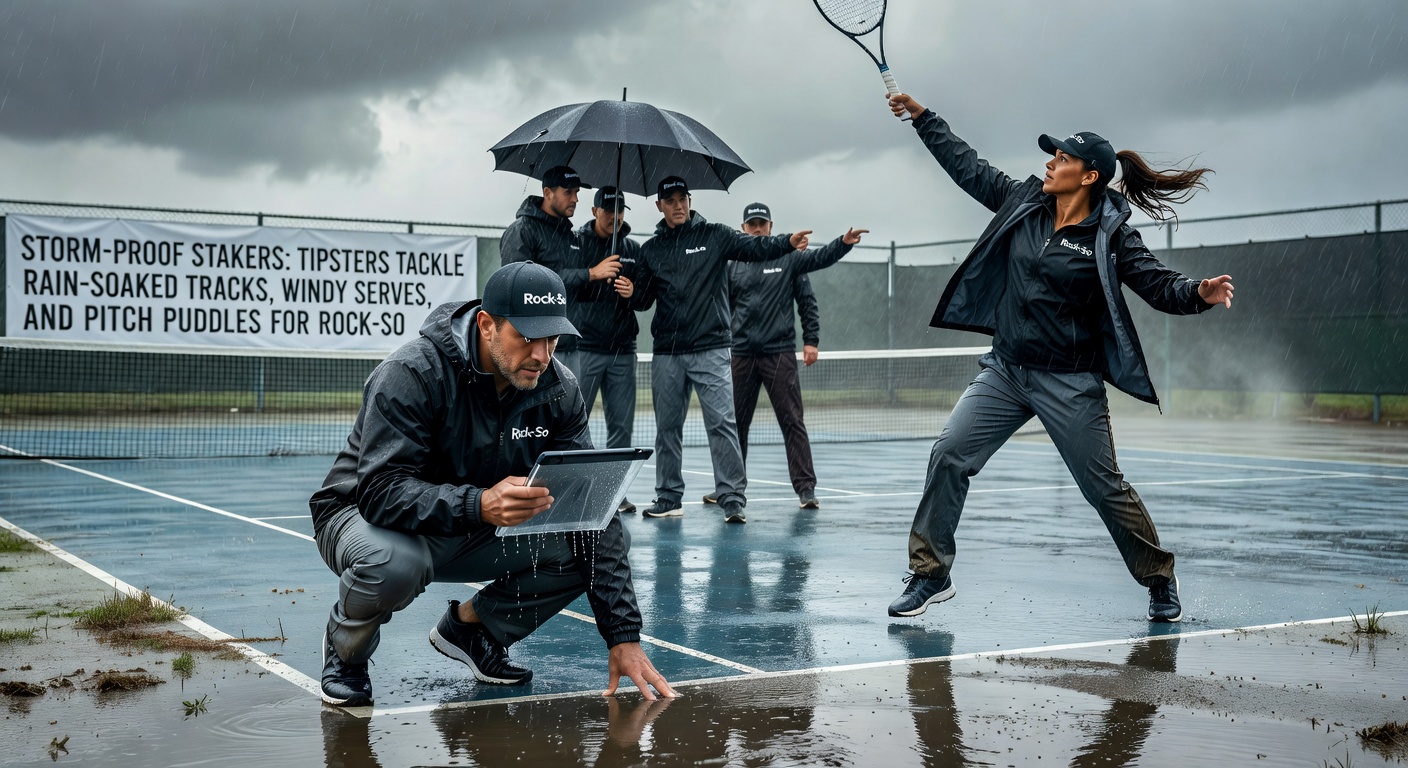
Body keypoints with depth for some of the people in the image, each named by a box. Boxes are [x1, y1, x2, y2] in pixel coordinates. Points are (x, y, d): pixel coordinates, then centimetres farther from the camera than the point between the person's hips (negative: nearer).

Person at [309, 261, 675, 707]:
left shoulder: (557, 390, -12)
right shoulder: (414, 373, -27)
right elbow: (380, 491, -35)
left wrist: (624, 635, -20)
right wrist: (479, 505, -53)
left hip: (475, 533, 5)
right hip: (365, 515, -5)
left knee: (584, 543, -16)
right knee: (393, 562, -40)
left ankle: (470, 626, 9)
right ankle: (345, 646, -3)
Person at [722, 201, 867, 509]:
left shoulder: (789, 258, 4)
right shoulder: (734, 265, 11)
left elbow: (820, 258, -8)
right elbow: (723, 310, 15)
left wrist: (844, 242, -28)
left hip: (779, 353, -3)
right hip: (741, 354, 3)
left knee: (792, 422, -5)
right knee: (735, 423, 10)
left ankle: (805, 489, -3)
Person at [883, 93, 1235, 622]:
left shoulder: (1110, 235, -10)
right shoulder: (1024, 202, 4)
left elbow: (1159, 285, -12)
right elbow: (967, 166, 12)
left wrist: (1199, 294, -33)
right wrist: (920, 116, 13)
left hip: (1069, 384, -5)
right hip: (1005, 372, 5)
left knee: (1105, 489, 2)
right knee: (948, 457, -5)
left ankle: (1161, 582, 23)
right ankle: (931, 575, 5)